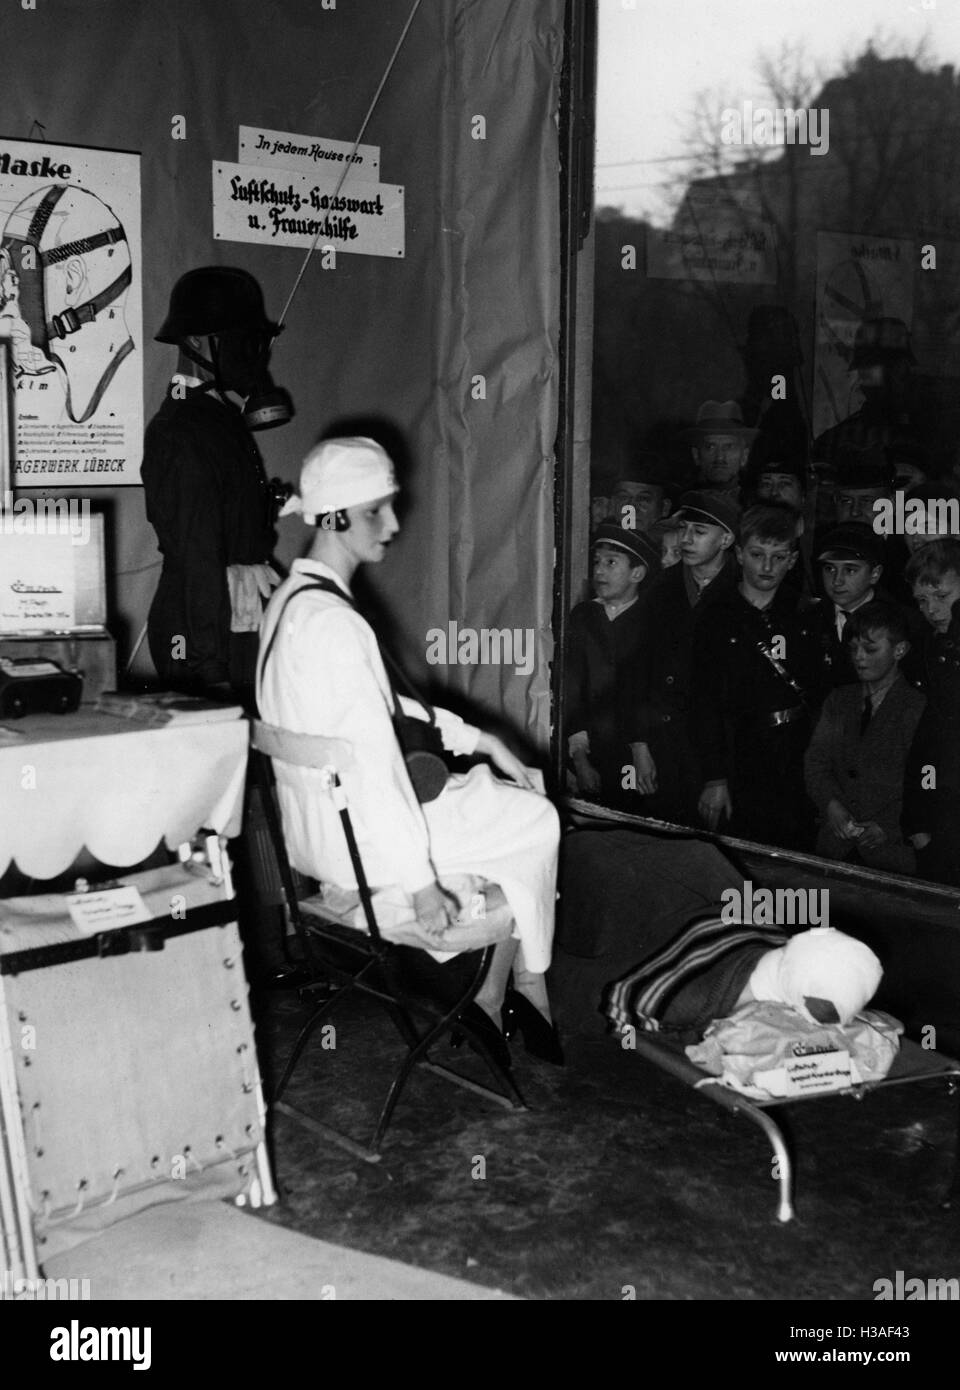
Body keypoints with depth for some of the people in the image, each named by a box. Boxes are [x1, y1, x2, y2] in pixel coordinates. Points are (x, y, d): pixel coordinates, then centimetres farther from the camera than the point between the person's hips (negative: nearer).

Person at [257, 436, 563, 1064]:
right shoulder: (335, 623, -25)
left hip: (310, 824, 10)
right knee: (538, 822, 6)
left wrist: (477, 739, 13)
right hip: (358, 841, -10)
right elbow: (373, 764, -27)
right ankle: (527, 989, 26)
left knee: (515, 795, 18)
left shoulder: (291, 598, 8)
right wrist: (421, 882, -23)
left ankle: (494, 997, 21)